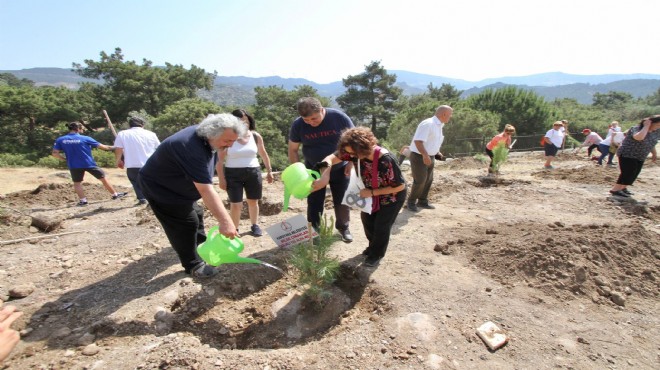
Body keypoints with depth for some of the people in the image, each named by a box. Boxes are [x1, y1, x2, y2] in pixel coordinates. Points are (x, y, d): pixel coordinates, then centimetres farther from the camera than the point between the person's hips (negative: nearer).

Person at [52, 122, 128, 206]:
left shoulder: (60, 140, 1)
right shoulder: (85, 138, -7)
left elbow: (55, 153, -3)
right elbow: (102, 147, -2)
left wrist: (65, 159, 12)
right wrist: (113, 148, 12)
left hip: (74, 165, 2)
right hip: (89, 164, -2)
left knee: (77, 183, 16)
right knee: (103, 178, 10)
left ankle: (82, 200, 11)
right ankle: (115, 194, 16)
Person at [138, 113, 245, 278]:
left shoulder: (207, 138, -10)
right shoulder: (192, 147, -39)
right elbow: (205, 190, -44)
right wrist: (225, 221, -45)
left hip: (179, 185, 9)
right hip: (160, 187, -9)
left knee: (196, 215, 18)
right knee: (186, 223, -6)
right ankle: (193, 265, 10)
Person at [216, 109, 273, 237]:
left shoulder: (255, 136, 2)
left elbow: (263, 154, 13)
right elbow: (219, 160, -7)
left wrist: (269, 171, 12)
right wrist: (221, 178, -10)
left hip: (253, 173, 3)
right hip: (233, 174, -3)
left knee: (253, 201, 12)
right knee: (236, 204, -4)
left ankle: (255, 226, 29)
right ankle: (234, 230, 13)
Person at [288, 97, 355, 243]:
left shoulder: (339, 117, -19)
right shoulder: (298, 125, -16)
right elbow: (293, 150, -5)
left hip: (339, 169, 0)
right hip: (314, 170, 1)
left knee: (342, 201, 10)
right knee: (314, 203, 5)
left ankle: (343, 227, 32)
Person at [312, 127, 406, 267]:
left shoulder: (386, 160, -39)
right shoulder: (355, 153, -25)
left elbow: (400, 186, -28)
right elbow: (331, 158, -23)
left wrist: (371, 192, -28)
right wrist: (324, 177, -43)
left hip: (393, 195, -6)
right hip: (372, 193, 6)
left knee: (381, 226, 1)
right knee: (367, 219, 14)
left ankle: (376, 254, 26)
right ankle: (373, 246, 40)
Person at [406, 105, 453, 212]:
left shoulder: (439, 126, 10)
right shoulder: (428, 124, -21)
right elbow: (418, 141, -30)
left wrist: (437, 152, 13)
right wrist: (425, 155, -37)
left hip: (430, 157, 10)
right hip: (419, 157, -10)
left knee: (428, 181, 16)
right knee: (420, 181, -5)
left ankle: (422, 201, 31)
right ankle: (411, 202, 14)